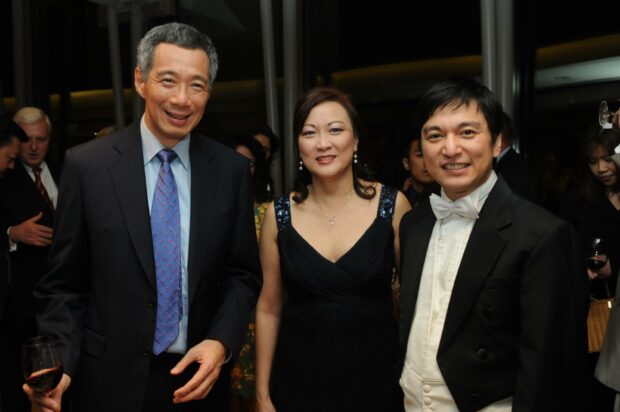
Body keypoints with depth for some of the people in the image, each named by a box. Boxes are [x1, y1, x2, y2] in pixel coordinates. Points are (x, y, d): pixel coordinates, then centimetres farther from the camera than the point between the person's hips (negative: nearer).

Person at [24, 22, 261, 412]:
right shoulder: (86, 165, -8)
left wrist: (221, 343, -12)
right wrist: (60, 365, -15)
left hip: (201, 375, 2)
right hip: (111, 380, -1)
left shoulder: (232, 170, -4)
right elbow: (63, 282, -4)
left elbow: (243, 273, 2)